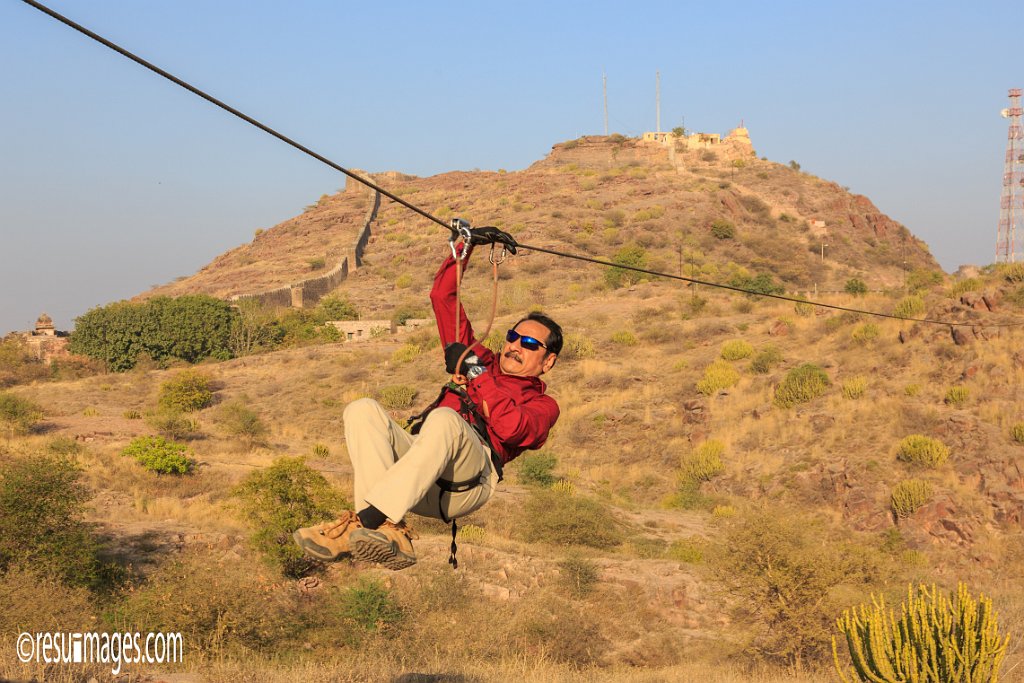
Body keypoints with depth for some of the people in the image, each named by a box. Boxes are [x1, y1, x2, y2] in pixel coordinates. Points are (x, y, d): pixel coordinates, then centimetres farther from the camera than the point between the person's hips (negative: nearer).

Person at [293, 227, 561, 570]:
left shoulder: (542, 404, 20)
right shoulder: (483, 361, 36)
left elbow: (511, 428, -6)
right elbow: (443, 297, 34)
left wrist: (476, 374, 1)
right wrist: (468, 245, 25)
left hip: (467, 481, -5)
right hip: (420, 473, 5)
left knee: (444, 419, -37)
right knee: (363, 410, -23)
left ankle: (365, 519, -48)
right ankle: (391, 534, -41)